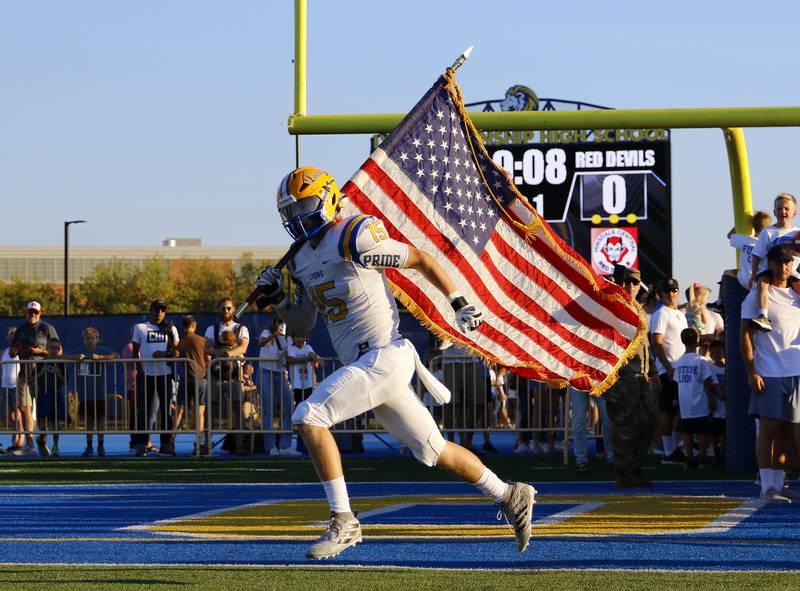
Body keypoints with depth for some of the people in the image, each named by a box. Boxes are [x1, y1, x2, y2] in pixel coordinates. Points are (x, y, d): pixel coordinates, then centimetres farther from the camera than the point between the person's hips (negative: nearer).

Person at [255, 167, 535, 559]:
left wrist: (459, 303, -4)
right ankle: (510, 497, 29)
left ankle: (343, 523, -15)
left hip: (384, 357, -9)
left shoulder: (354, 239, -11)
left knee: (309, 416, -19)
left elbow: (421, 260, -4)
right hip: (364, 366, 9)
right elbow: (303, 327, 21)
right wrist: (278, 299, 3)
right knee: (432, 450, 16)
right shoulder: (301, 259, 15)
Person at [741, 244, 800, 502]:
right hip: (769, 373, -5)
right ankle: (767, 487, -7)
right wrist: (751, 372, -11)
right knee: (768, 427, -7)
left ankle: (779, 484, 13)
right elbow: (745, 335, -5)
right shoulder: (757, 295, -2)